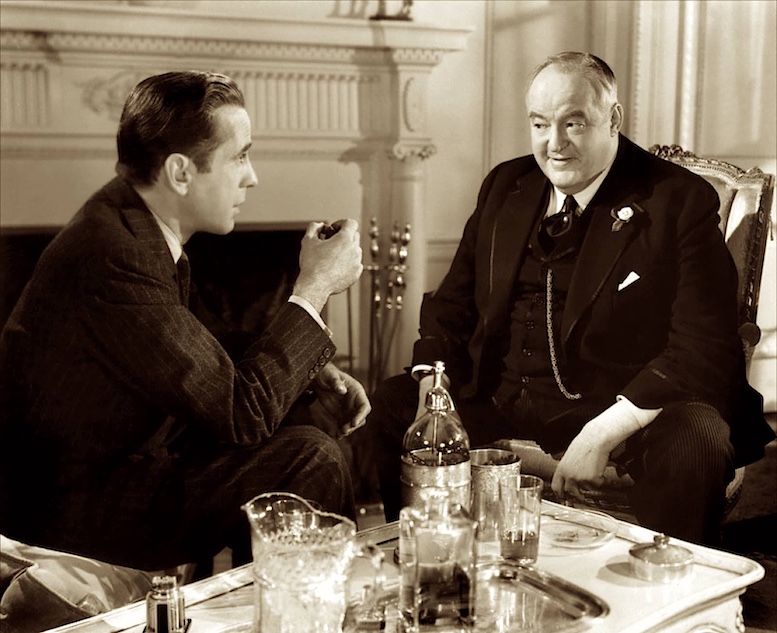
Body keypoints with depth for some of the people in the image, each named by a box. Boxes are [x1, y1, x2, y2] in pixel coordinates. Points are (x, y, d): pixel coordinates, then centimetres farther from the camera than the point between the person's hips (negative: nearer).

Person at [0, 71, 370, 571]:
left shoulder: (132, 221, 1)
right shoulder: (113, 258, -29)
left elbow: (207, 340, 16)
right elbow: (243, 412, -26)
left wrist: (316, 374, 1)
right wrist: (316, 286, -16)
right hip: (71, 515, -10)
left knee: (293, 426, 13)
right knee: (312, 459, -18)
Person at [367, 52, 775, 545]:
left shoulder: (680, 201, -8)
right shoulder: (505, 186, 10)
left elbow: (706, 350, -16)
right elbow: (453, 301, 14)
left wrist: (604, 432, -26)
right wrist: (432, 381, -6)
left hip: (620, 408, -5)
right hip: (494, 402, 6)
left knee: (693, 441, -33)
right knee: (386, 406, -2)